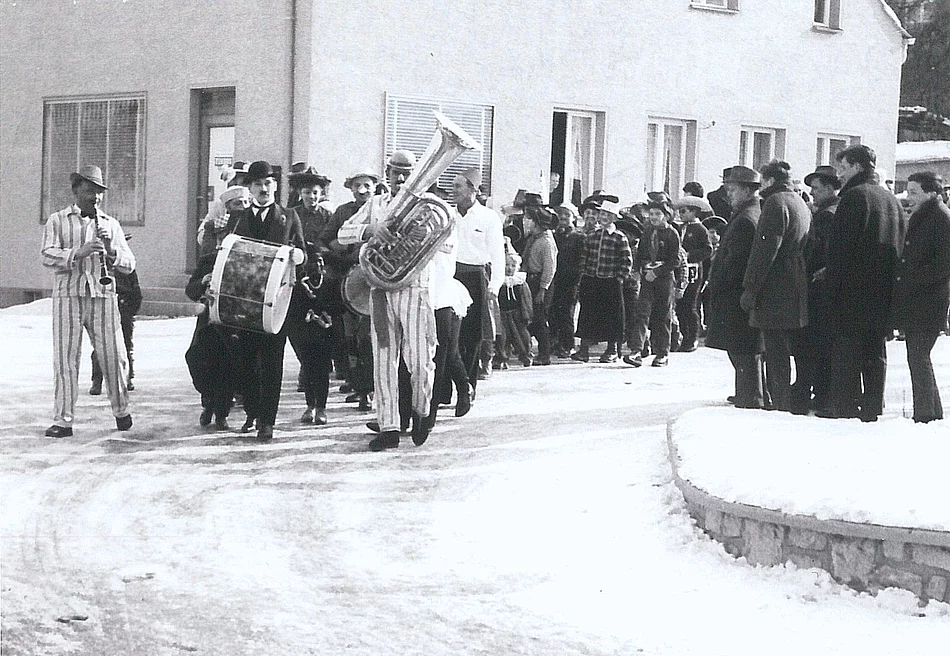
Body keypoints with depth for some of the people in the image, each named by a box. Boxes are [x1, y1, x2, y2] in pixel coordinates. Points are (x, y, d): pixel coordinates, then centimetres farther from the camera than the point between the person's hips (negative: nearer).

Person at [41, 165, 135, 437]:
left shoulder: (111, 224, 16)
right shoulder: (57, 221, 10)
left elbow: (129, 265, 10)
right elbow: (48, 256, -5)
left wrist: (111, 250, -10)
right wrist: (79, 252, -20)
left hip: (103, 295, 2)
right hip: (68, 295, -2)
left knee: (114, 356, 1)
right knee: (65, 358, -3)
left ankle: (121, 411, 22)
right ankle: (63, 420, 3)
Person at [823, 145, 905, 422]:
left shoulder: (853, 196, -9)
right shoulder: (890, 199, 15)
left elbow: (840, 245, -14)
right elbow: (900, 243, 17)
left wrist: (832, 283, -11)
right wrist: (891, 279, 18)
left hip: (854, 286, -7)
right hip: (884, 289, 7)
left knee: (847, 349, -5)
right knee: (876, 351, 10)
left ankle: (846, 407, -8)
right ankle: (872, 408, 11)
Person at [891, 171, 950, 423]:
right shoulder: (920, 217, 18)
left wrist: (911, 282, -19)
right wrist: (902, 283, 12)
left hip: (928, 302, -9)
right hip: (913, 301, 9)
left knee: (918, 357, -9)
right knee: (918, 357, 13)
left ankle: (926, 414, -4)